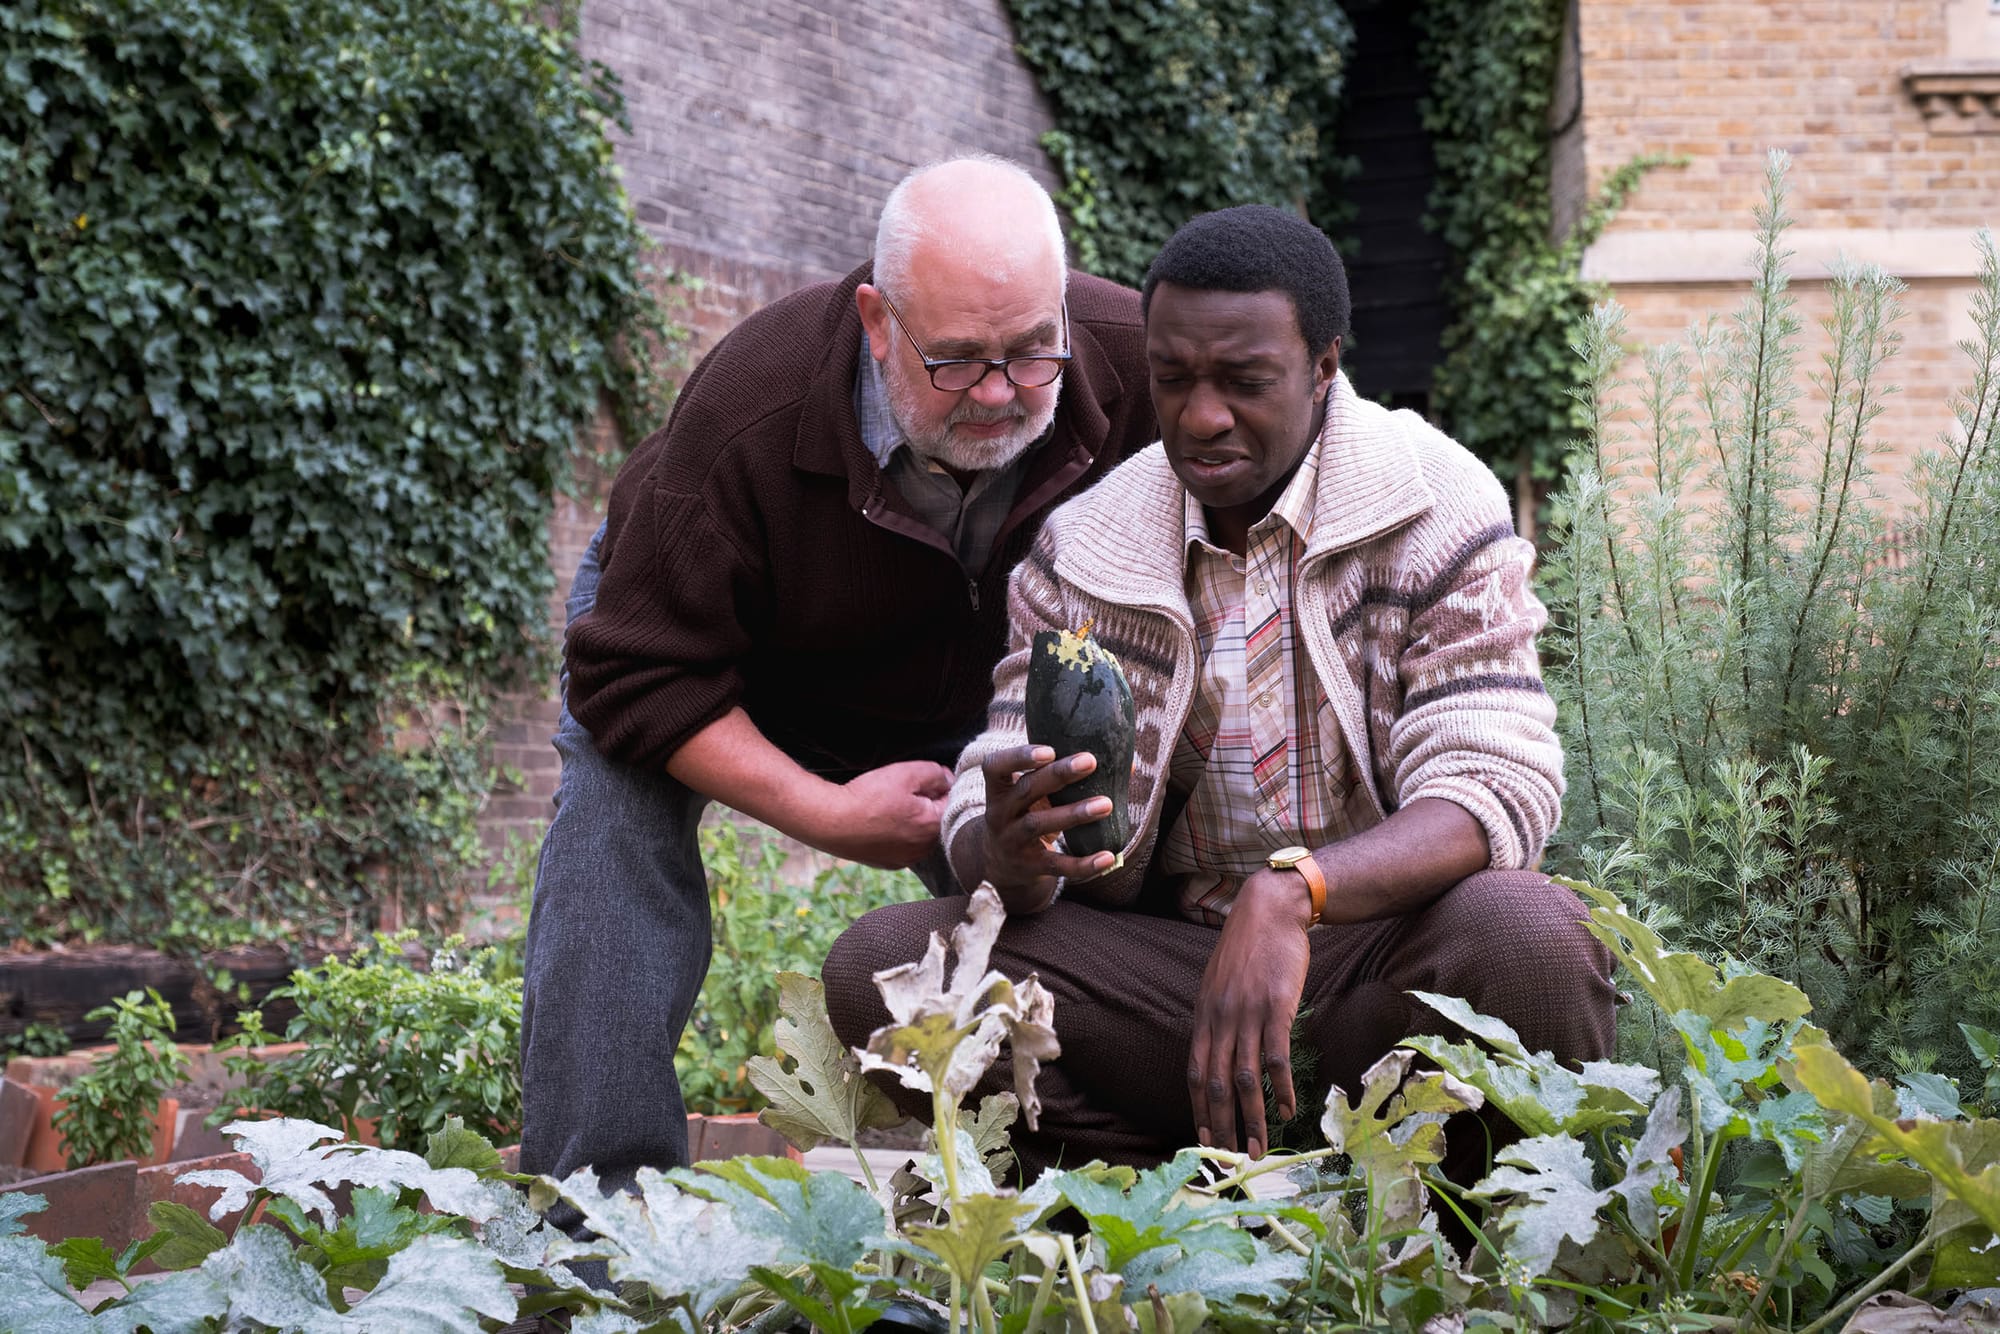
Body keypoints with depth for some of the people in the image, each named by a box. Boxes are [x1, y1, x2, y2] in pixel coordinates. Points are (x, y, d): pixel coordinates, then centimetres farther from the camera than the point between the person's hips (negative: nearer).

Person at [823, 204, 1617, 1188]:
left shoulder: (1435, 507, -5)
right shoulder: (1078, 551, 5)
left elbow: (1493, 791, -18)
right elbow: (986, 833, 0)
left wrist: (1292, 892, -37)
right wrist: (1013, 858, -27)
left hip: (1377, 949, -2)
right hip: (1165, 973, 3)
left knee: (1528, 941, -36)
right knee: (877, 964, -18)